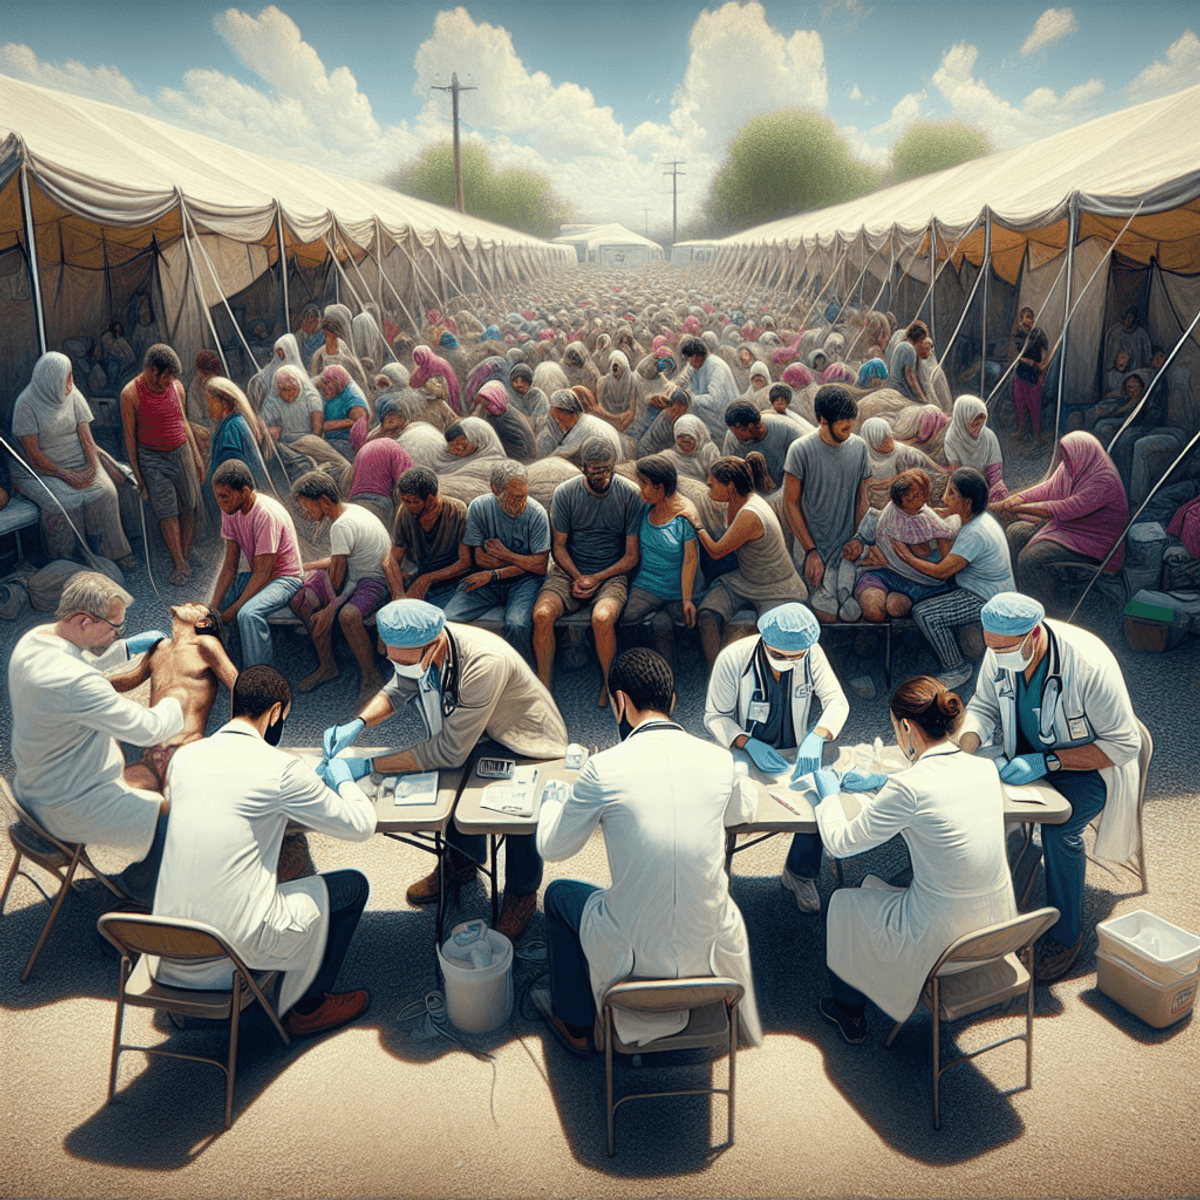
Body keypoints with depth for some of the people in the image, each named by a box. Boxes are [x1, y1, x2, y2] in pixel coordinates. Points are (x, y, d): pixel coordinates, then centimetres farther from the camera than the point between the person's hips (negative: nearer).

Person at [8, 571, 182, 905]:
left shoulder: (32, 639, -6)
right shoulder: (75, 682, -37)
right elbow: (150, 729, -28)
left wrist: (128, 647, 19)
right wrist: (173, 704, -8)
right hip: (72, 808, -10)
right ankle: (139, 884, 20)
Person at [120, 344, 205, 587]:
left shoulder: (176, 386, 3)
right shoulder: (131, 393, -11)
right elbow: (129, 434, -6)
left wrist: (196, 455, 14)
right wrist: (136, 472, -6)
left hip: (181, 452, 4)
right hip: (152, 458, -4)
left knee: (189, 508, 1)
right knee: (168, 511, -11)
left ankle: (186, 557, 11)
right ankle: (180, 566, -9)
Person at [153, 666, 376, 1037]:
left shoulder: (184, 756, 4)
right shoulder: (280, 767, -14)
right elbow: (361, 824, -4)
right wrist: (343, 780, 16)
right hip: (236, 945, -7)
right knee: (352, 885, 13)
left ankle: (190, 1005, 36)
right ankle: (305, 1008, 26)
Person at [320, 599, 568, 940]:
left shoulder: (486, 663, -39)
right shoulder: (419, 646, -17)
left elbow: (452, 750, -35)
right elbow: (397, 690, 4)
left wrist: (369, 766, -30)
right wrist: (356, 724, -16)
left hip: (530, 744, -7)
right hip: (479, 735, 7)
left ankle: (523, 892, 0)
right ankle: (464, 857, 17)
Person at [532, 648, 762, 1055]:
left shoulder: (603, 768, -17)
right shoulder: (719, 759, -8)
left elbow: (553, 848, -2)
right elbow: (742, 811, 17)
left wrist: (553, 800, 19)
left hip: (634, 955, -3)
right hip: (708, 951, 3)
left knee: (559, 894, 26)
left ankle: (575, 1024, 43)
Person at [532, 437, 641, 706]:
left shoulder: (629, 494, -5)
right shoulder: (565, 493, -3)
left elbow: (631, 556, -2)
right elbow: (558, 546, 5)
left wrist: (596, 579, -13)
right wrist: (578, 578, -11)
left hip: (611, 574, -2)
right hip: (569, 571, 2)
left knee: (602, 618, -34)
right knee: (542, 614, -28)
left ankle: (609, 686, -11)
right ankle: (545, 687, -11)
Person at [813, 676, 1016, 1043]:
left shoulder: (907, 787, -23)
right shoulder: (985, 768, -3)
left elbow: (840, 843, -10)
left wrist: (829, 795, 8)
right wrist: (884, 781, 27)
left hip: (940, 938, -7)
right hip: (998, 927, 7)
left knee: (843, 902, 21)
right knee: (877, 886, 31)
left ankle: (849, 1013, 41)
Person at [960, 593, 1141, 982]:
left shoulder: (1090, 665, -30)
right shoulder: (1000, 650, -14)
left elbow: (1124, 745, -23)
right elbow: (983, 706, 0)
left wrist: (1046, 762, -30)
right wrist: (963, 749, -21)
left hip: (1088, 764, -5)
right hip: (1024, 752, 5)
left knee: (1058, 830, -30)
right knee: (972, 791, -20)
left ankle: (1066, 935, -5)